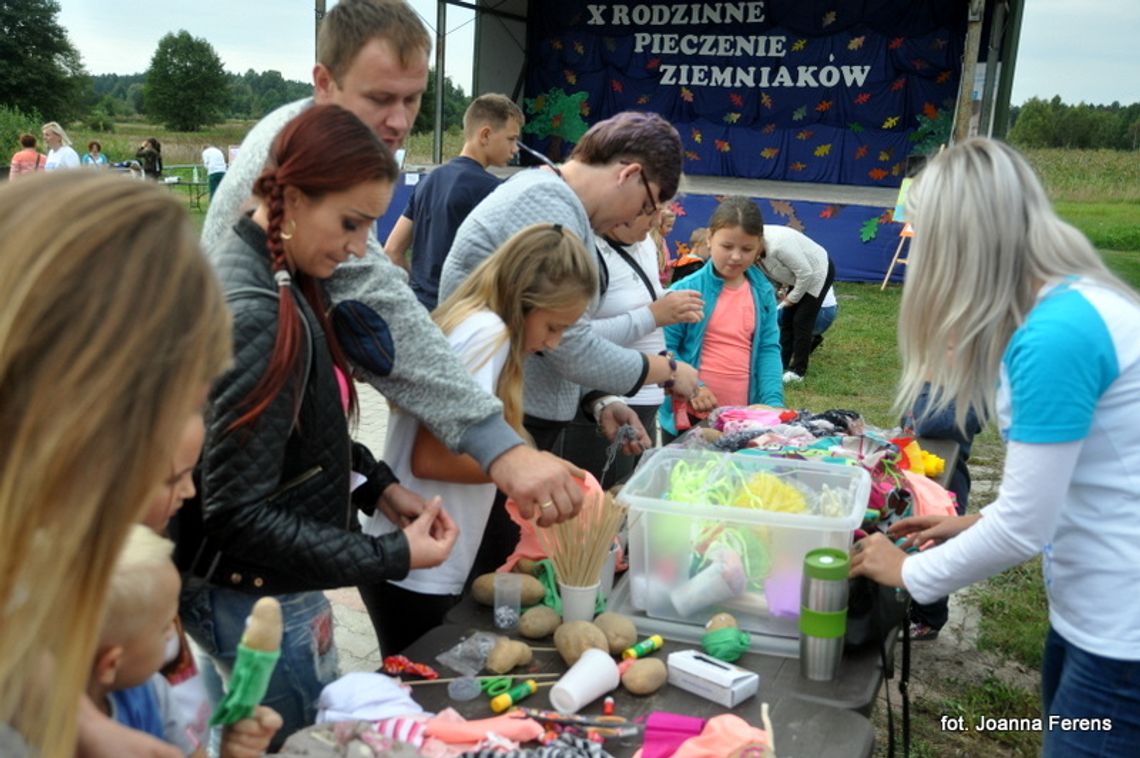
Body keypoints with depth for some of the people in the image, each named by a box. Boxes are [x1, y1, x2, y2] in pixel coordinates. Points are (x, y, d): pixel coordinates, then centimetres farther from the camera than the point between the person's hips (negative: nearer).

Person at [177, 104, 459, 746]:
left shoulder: (276, 279, 2)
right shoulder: (259, 316, -27)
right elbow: (239, 515, -26)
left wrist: (376, 483, 1)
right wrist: (392, 557, -22)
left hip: (272, 591, 9)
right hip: (260, 605, -9)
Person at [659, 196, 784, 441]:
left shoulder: (763, 294, 5)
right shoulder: (686, 290, -8)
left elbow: (769, 348, 3)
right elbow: (664, 348, -8)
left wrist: (773, 401, -10)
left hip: (744, 418, 3)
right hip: (689, 416, -3)